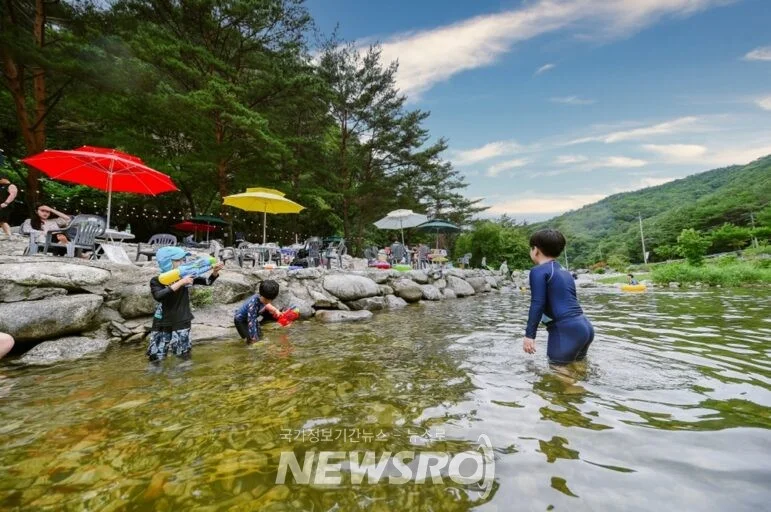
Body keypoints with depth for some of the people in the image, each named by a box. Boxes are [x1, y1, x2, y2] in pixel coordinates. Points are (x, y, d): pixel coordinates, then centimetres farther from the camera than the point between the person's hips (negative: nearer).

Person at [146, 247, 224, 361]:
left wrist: (215, 271, -23)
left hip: (181, 323, 1)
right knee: (155, 358, 5)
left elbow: (208, 281, -4)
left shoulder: (186, 276, -3)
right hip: (163, 325, -1)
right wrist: (180, 283, -31)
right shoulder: (156, 281, -8)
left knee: (184, 357, -1)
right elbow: (158, 296, -29)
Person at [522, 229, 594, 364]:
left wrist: (529, 334, -14)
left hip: (566, 330, -9)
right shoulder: (565, 273, 20)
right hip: (585, 327, 9)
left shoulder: (539, 271, -6)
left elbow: (537, 304, -14)